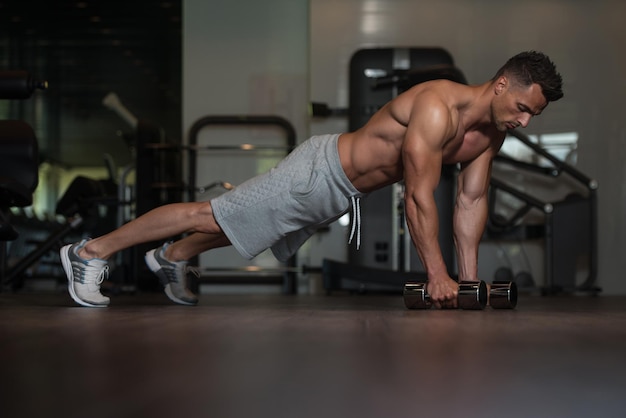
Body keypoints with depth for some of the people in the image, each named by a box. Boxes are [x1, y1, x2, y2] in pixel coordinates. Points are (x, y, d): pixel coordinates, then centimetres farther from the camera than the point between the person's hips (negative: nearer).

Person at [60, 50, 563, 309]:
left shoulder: (491, 133, -3)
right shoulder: (436, 107, -31)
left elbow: (471, 201, 3)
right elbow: (419, 196, -33)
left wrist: (469, 277, -1)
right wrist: (437, 274, -30)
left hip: (344, 194, 8)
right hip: (321, 170, -8)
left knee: (239, 223, 26)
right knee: (210, 216, -4)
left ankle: (172, 257, 48)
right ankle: (92, 251, 6)